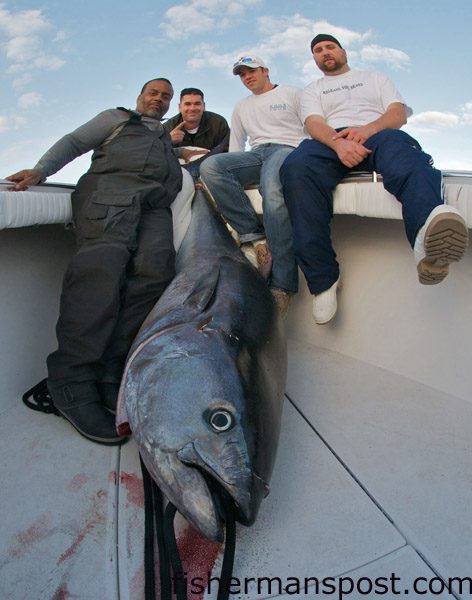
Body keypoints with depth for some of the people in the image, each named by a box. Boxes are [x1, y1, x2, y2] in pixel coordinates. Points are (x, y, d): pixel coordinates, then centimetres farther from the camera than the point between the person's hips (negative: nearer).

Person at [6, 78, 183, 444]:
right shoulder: (117, 118, 30)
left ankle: (109, 375, -40)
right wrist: (42, 170, 1)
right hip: (110, 185, -3)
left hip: (155, 204, 4)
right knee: (107, 256, -35)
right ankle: (71, 376, -41)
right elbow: (74, 142, 18)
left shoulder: (169, 140, 43)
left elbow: (178, 180, 37)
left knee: (155, 266, -31)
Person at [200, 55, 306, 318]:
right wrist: (230, 172, 10)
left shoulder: (292, 94, 20)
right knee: (210, 166, -28)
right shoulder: (242, 107, 34)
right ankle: (255, 237, -32)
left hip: (288, 148, -5)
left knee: (274, 191, -42)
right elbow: (235, 147, 29)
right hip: (256, 154, 5)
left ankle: (281, 286, -42)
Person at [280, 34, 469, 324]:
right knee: (297, 167, -36)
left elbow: (399, 113, 14)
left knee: (398, 143, -39)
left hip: (376, 135, 0)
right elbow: (315, 124, 8)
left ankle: (429, 240, -74)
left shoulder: (375, 78, 32)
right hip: (332, 142, 0)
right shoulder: (313, 90, 31)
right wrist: (339, 143, -17)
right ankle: (323, 279, -39)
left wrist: (367, 129, -11)